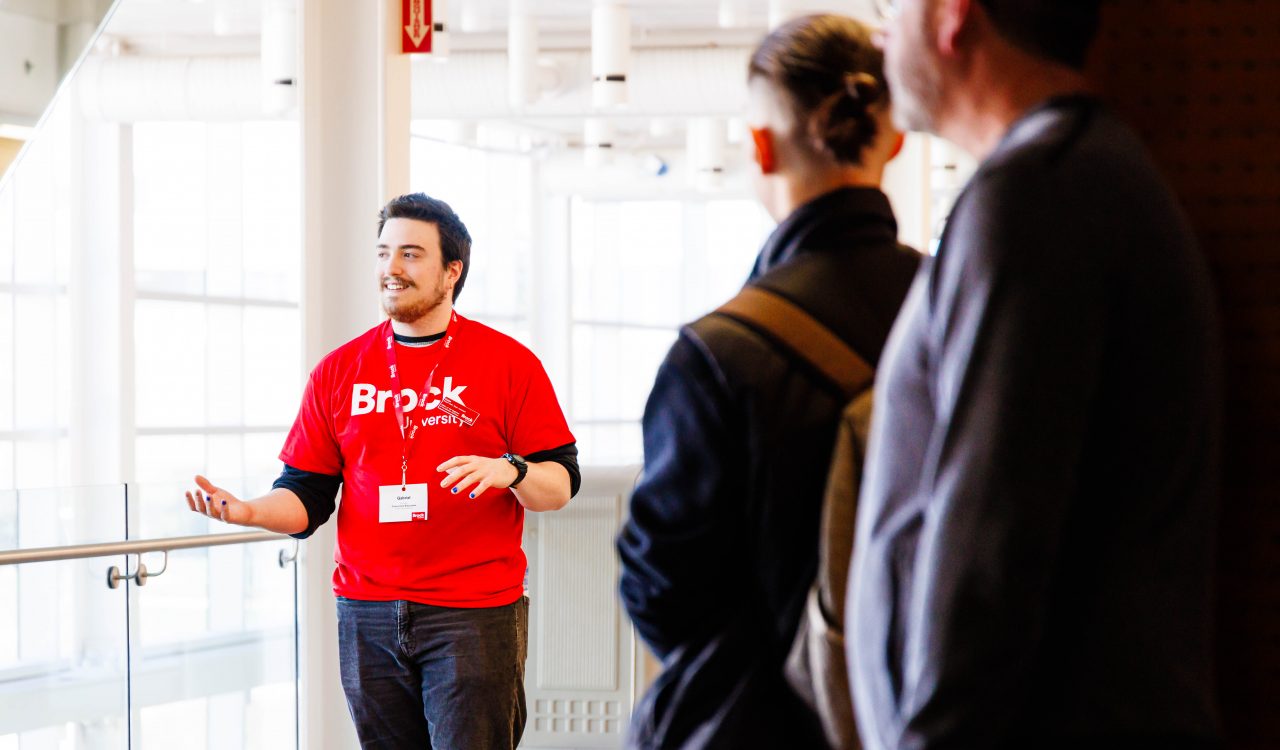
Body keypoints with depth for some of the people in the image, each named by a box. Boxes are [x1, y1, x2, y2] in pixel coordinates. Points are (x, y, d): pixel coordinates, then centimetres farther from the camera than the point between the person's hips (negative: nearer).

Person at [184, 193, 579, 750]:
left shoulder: (508, 363, 1)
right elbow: (307, 498, 10)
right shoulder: (339, 371, 10)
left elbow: (560, 485, 0)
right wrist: (249, 512, -10)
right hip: (368, 615, 3)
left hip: (474, 614, -3)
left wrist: (508, 470, -20)